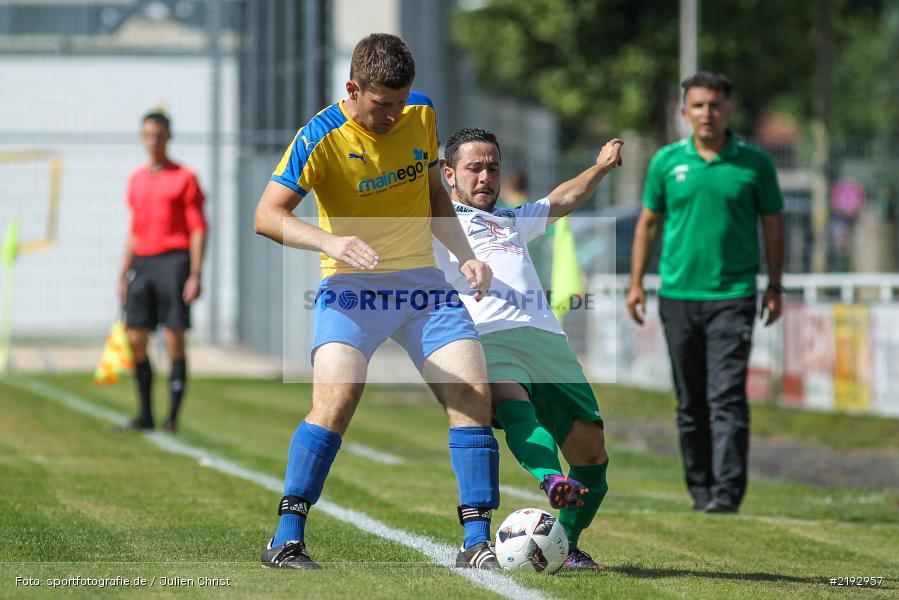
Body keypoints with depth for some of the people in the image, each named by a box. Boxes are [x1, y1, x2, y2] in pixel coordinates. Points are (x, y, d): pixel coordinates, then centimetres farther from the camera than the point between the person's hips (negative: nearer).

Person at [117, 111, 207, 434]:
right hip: (142, 263, 6)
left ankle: (173, 416, -5)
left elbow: (198, 228, -4)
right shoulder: (136, 180, 16)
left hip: (173, 261, -6)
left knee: (174, 339, -7)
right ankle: (145, 414, 12)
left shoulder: (184, 178, -1)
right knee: (136, 340, 2)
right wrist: (124, 274, 17)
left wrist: (195, 275, -12)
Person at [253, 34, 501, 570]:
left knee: (473, 394, -9)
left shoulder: (421, 114, 5)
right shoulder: (322, 138, -12)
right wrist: (329, 241, -31)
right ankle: (286, 540, -16)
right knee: (338, 395, -25)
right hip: (351, 285, -5)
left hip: (423, 281, 5)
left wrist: (467, 256, 7)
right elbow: (268, 214, -15)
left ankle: (478, 544, -3)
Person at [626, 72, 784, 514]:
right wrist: (636, 283, 9)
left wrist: (775, 287, 5)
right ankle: (700, 490, 17)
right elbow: (648, 223, 13)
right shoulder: (667, 161, 5)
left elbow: (772, 224, 9)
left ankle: (727, 493, -14)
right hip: (678, 294, 2)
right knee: (691, 403, 8)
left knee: (727, 398, -11)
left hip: (733, 297, -2)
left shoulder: (753, 162, 1)